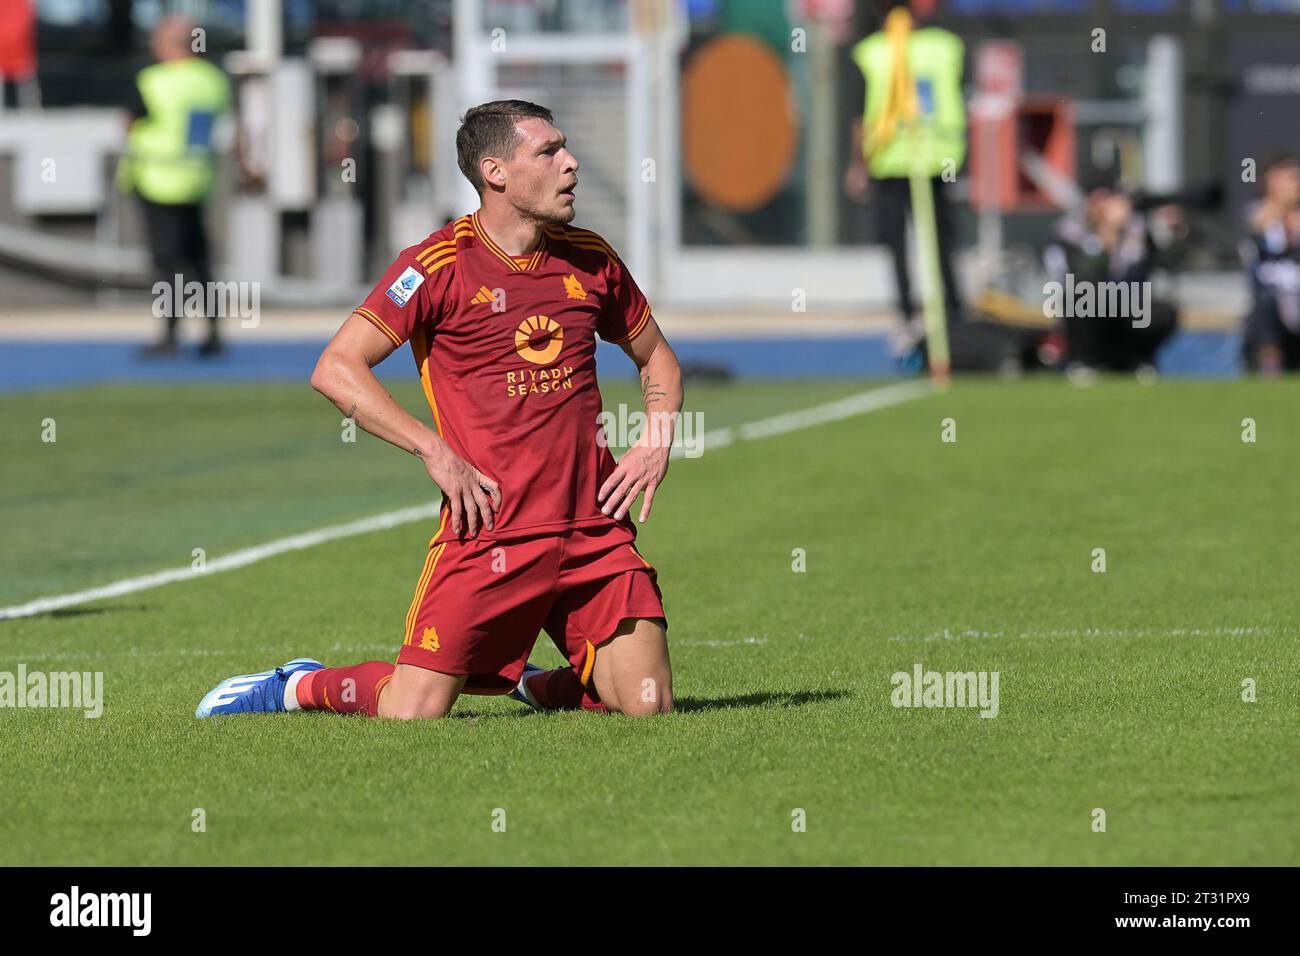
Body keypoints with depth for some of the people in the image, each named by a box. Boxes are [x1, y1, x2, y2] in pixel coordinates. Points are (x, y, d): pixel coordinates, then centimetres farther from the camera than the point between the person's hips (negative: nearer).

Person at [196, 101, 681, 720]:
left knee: (646, 705, -6)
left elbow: (656, 355, 26)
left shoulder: (591, 260, 9)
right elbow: (336, 369, -10)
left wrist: (658, 443, 7)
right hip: (488, 529, -4)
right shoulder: (441, 264, -7)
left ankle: (540, 685, 25)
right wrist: (435, 451, -15)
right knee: (412, 714, -11)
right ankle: (296, 687, 20)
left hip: (596, 528, 4)